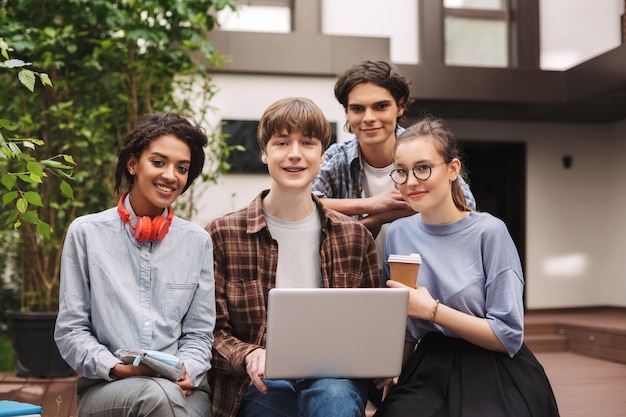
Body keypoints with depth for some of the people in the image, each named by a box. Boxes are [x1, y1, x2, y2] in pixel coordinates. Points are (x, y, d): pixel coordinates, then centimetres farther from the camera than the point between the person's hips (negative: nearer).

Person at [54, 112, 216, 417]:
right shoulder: (86, 232, 5)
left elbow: (199, 333, 11)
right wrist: (117, 368, -13)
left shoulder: (197, 241, 10)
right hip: (105, 388, -2)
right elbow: (70, 330, 3)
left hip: (183, 390, 2)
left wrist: (186, 371, -9)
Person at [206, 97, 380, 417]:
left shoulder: (354, 236, 12)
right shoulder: (222, 236, 4)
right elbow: (213, 331, 2)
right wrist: (248, 356, -20)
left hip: (334, 377, 1)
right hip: (262, 381, -1)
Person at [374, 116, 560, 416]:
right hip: (428, 373, 3)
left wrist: (432, 310, -14)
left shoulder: (489, 231, -8)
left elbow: (509, 337, -9)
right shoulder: (398, 234, 5)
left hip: (496, 382, -3)